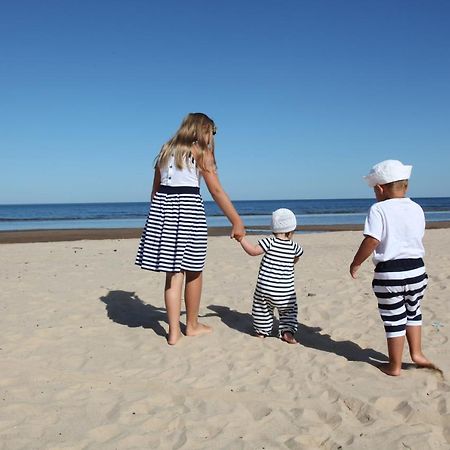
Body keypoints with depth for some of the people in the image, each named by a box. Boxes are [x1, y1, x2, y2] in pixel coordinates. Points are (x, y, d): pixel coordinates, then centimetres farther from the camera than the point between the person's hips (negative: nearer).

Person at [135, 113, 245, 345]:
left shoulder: (166, 149, 17)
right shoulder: (200, 152, -1)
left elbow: (156, 188, 16)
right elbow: (216, 191, -6)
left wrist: (159, 217, 22)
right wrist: (237, 221, -5)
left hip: (162, 206, 6)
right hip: (188, 207, -5)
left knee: (173, 272, 9)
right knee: (193, 270, 10)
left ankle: (173, 331, 7)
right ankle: (192, 325, 24)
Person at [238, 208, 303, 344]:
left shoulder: (270, 242, -10)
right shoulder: (294, 247, 0)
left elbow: (253, 251, -16)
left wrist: (242, 239, -9)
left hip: (265, 288, -1)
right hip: (285, 290, 1)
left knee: (262, 309, 19)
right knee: (288, 311, 19)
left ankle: (262, 331, 26)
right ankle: (288, 331, 7)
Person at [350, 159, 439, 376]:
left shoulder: (379, 209, -12)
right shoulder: (417, 208, 5)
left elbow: (371, 241, -20)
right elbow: (416, 236, 13)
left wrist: (355, 263, -9)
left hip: (388, 273, -5)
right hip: (416, 270, 5)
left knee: (394, 320, 7)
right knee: (413, 313, 27)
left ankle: (395, 365, 19)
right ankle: (416, 353, 30)